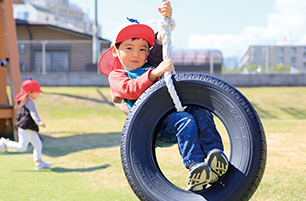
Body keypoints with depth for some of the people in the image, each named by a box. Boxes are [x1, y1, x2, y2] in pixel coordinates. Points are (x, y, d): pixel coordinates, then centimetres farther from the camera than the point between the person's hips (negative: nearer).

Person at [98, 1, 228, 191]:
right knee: (184, 120, -34)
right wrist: (154, 73, -17)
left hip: (175, 110, 6)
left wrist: (166, 19, -1)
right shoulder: (116, 76, 17)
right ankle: (194, 166, -48)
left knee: (200, 111, -24)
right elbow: (131, 90, -5)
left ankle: (215, 153, -38)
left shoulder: (151, 64, 33)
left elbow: (160, 44, 17)